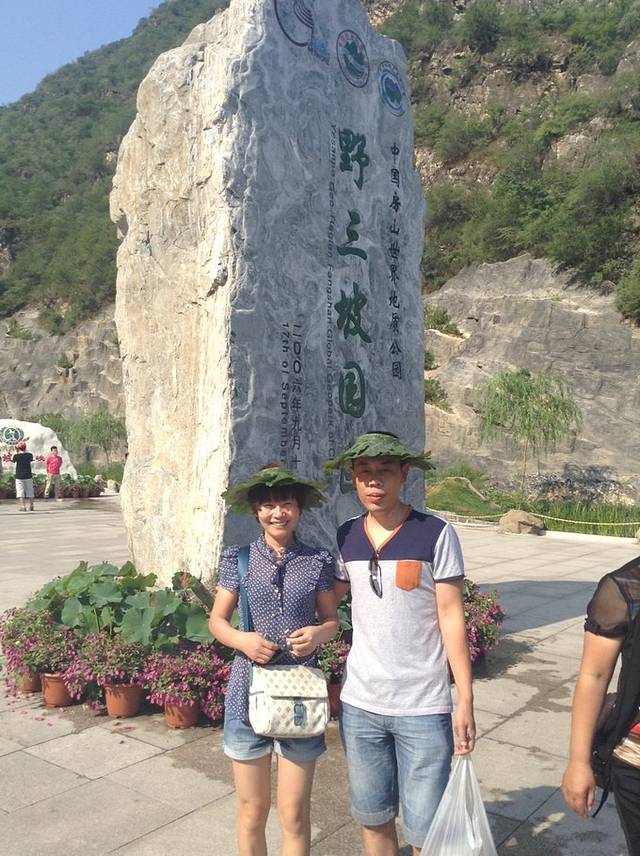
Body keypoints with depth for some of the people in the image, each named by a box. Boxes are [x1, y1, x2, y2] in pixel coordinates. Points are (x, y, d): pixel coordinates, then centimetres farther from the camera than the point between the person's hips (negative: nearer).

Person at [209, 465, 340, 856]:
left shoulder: (318, 561, -2)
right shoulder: (240, 559, -2)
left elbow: (332, 619, 7)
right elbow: (217, 619, 4)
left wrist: (319, 633, -15)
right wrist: (241, 639, -16)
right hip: (249, 692, 0)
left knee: (295, 813, 9)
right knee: (252, 811, 13)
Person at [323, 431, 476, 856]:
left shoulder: (436, 534, -9)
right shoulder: (345, 537, 2)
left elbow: (451, 618, -7)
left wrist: (466, 700, -8)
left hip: (423, 709, -3)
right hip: (360, 704, 4)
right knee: (373, 818, 17)